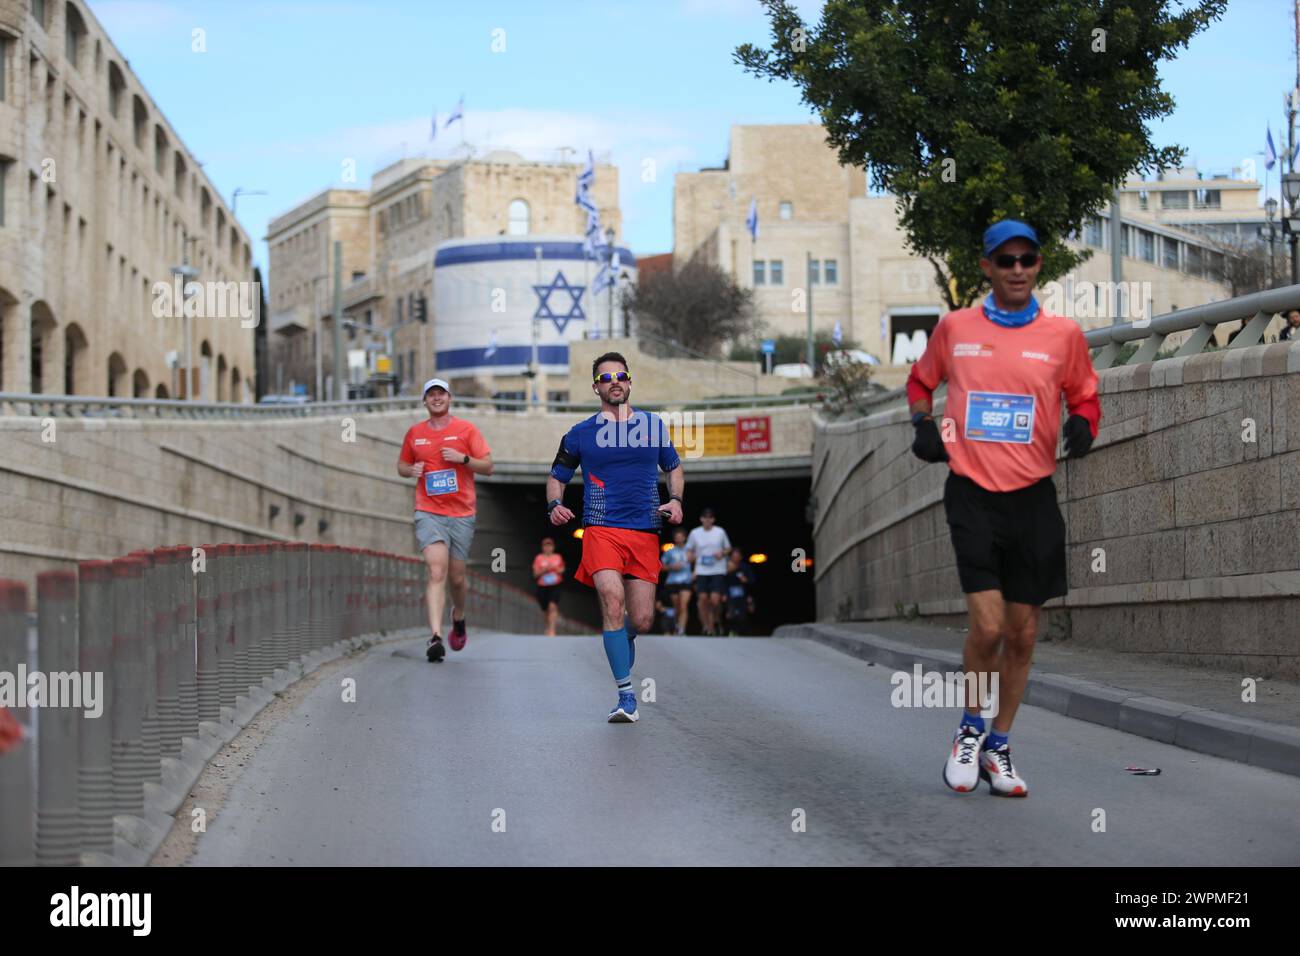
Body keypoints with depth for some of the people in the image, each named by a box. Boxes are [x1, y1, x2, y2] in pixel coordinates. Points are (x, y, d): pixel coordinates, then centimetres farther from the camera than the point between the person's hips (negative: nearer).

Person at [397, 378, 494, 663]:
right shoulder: (414, 433, 9)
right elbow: (402, 466, 22)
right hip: (428, 513, 0)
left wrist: (463, 458, -15)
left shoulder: (466, 429, 4)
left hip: (462, 514, 0)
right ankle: (435, 637, -25)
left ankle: (458, 618, 39)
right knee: (437, 572, -17)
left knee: (457, 578, 8)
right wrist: (411, 470, -1)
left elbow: (488, 466, 2)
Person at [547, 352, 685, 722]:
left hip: (646, 533, 2)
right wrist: (554, 505, -6)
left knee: (641, 621, 0)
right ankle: (625, 695, -21)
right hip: (601, 529, -2)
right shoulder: (580, 434, 8)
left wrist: (676, 500, 5)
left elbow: (674, 469, 24)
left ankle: (622, 638, 39)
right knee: (613, 601, -23)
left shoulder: (654, 425, 13)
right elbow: (556, 477, 15)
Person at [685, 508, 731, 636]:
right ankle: (706, 627, 6)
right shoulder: (695, 533, 6)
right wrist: (691, 556, -4)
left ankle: (716, 621, 17)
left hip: (718, 571, -1)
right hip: (701, 571, 1)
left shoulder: (720, 532, 4)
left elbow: (728, 548, 15)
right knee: (703, 599, -6)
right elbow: (689, 550, 18)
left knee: (715, 600, -12)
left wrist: (722, 553, -6)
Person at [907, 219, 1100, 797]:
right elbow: (920, 381, 21)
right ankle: (970, 730, 12)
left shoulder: (1064, 335, 3)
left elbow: (1084, 397, 15)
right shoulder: (954, 327, 4)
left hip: (1033, 495, 2)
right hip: (972, 492, -1)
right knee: (987, 624, -14)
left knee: (1023, 633, 6)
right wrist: (923, 424, 2)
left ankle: (998, 747, 22)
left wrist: (1082, 426, -7)